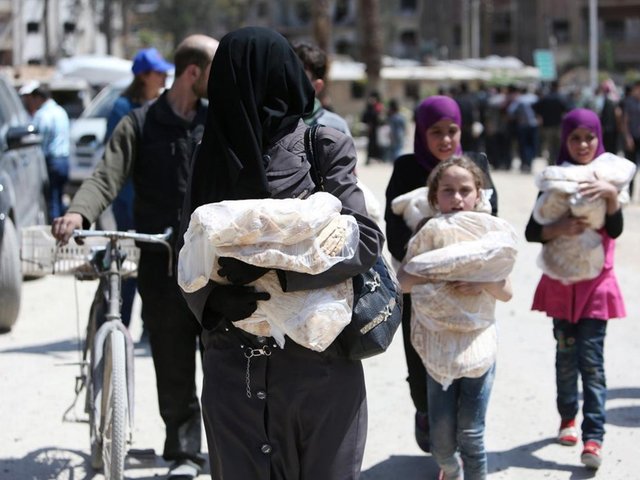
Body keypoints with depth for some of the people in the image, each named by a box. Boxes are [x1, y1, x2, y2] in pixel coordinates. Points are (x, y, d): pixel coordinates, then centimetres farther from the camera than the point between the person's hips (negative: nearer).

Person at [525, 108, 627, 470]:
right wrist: (560, 228, -25)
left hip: (596, 284, -1)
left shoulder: (607, 178, 0)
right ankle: (568, 417, 28)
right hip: (561, 284, 2)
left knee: (592, 360, -7)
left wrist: (612, 194, -29)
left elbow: (616, 231, -13)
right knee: (566, 355, 8)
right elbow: (531, 231, -6)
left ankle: (593, 438, -9)